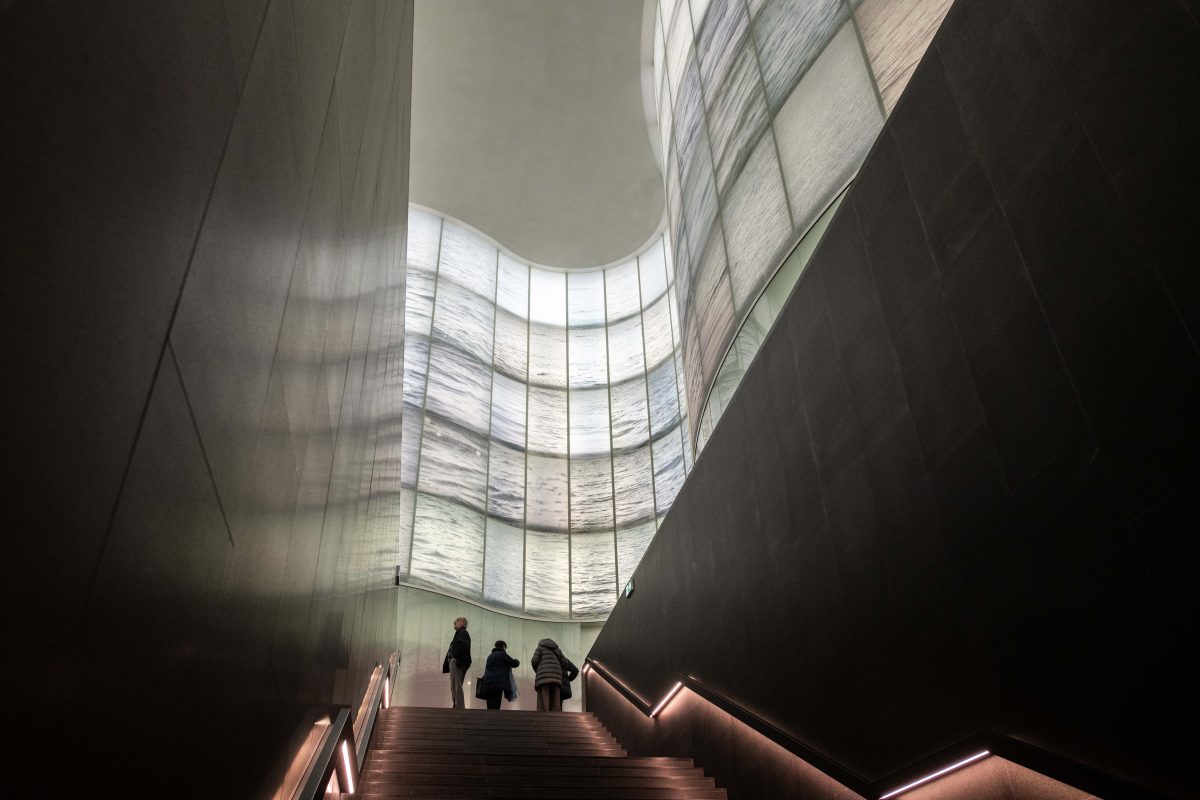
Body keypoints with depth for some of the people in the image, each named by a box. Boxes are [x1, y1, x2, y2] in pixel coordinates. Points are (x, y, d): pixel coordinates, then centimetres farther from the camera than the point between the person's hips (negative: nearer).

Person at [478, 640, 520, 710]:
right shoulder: (502, 654, 3)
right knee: (495, 708, -16)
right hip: (497, 684, -8)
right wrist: (516, 661, 25)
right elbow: (515, 663, 3)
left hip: (488, 684, 8)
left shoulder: (490, 656, 27)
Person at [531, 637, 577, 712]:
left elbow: (534, 661, 2)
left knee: (543, 705, -10)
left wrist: (537, 672, 19)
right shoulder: (556, 649, 28)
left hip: (544, 676, -3)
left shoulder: (540, 648, 18)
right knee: (556, 706, -1)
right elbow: (565, 663, 17)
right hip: (556, 677, 3)